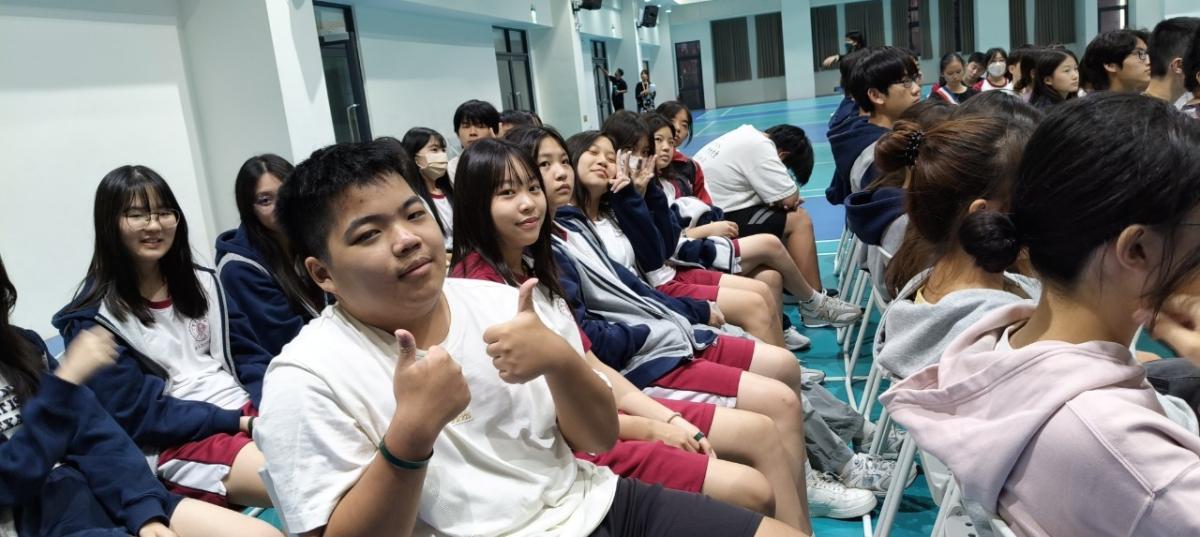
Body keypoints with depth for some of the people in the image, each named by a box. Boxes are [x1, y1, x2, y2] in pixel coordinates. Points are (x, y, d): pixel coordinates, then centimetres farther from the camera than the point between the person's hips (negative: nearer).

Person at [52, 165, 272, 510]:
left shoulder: (202, 283, 13)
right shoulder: (93, 319, -3)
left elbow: (249, 357, 11)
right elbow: (137, 413, -8)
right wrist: (235, 422, -15)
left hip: (250, 413, 6)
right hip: (178, 445, -5)